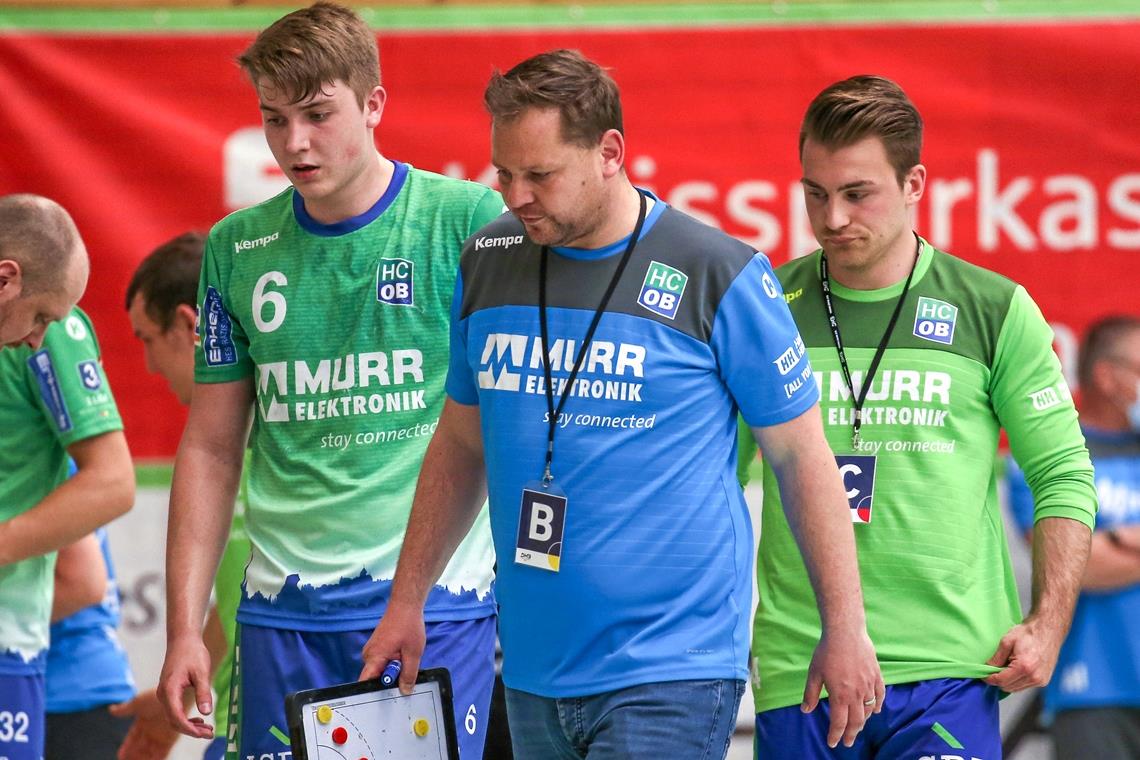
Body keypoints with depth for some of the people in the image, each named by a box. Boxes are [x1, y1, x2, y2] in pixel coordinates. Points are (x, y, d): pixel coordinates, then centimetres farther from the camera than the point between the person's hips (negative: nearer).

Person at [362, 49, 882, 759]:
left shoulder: (719, 275, -7)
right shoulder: (487, 264, 8)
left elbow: (802, 456, -2)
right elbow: (460, 446, 20)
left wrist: (846, 630, -2)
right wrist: (407, 602, 16)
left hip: (670, 676, -6)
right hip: (532, 672, 6)